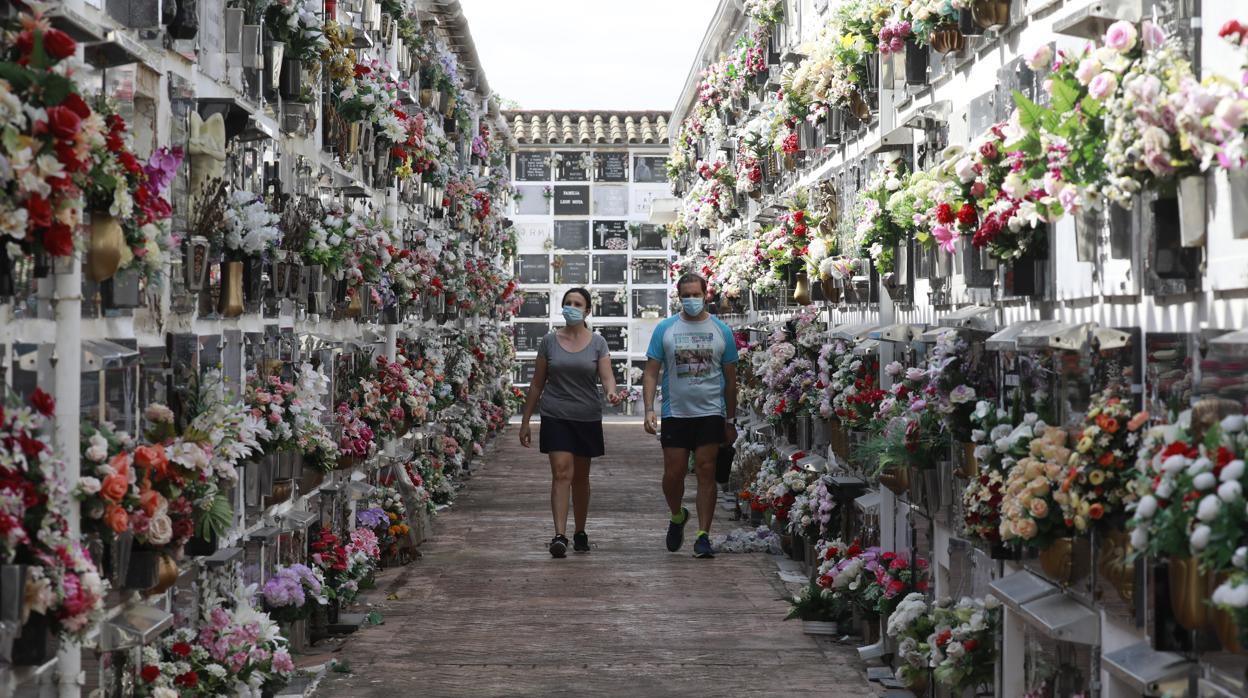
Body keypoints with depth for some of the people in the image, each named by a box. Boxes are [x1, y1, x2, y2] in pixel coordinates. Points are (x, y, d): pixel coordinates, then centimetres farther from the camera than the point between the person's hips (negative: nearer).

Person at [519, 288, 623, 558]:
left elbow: (606, 375, -7)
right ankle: (559, 536, -19)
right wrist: (525, 422, 7)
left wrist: (611, 393, -31)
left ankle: (580, 533, 26)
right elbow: (537, 384, 8)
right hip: (555, 417, -1)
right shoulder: (549, 341, 4)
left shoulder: (597, 343, 3)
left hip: (587, 417, 1)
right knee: (561, 473, -13)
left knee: (581, 477, 11)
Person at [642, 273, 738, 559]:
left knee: (706, 473, -2)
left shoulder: (721, 330, 5)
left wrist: (730, 421, 9)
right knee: (673, 475, 1)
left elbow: (730, 379, 10)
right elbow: (651, 373, 3)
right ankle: (677, 516, 30)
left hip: (711, 414, 0)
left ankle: (703, 535, 3)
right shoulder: (665, 329, 4)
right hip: (675, 414, 0)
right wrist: (649, 409, -10)